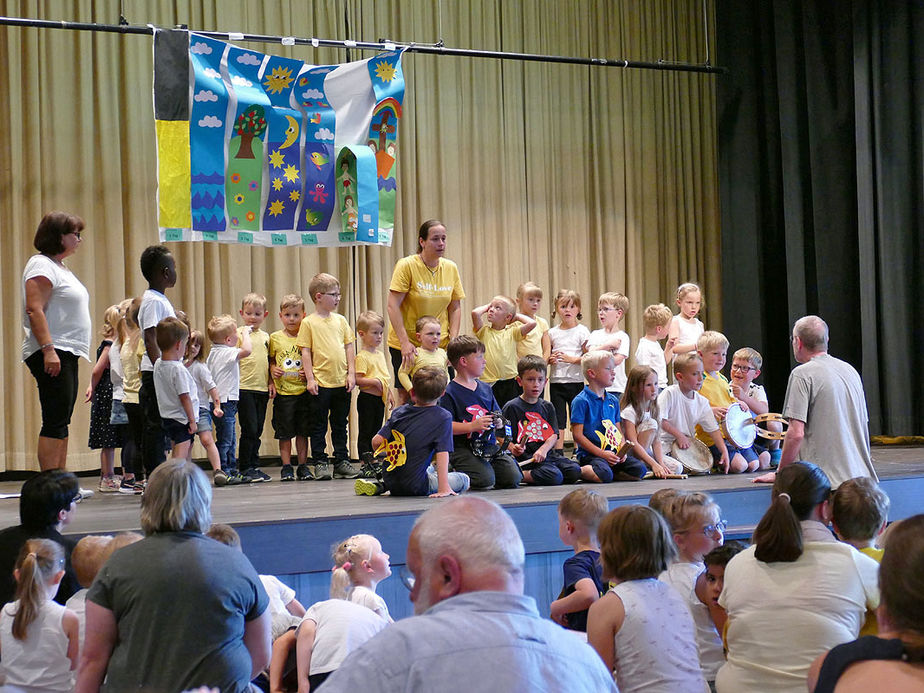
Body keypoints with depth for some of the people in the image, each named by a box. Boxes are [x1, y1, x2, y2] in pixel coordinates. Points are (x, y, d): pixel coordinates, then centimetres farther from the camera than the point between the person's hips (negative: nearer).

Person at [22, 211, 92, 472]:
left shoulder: (60, 267, 21)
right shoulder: (41, 266, -9)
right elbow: (34, 310, -19)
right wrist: (48, 349, -27)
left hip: (67, 354, 10)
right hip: (52, 354, -10)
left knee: (61, 424, 9)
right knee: (55, 423, -12)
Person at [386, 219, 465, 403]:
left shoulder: (451, 268, 4)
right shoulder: (407, 265, -10)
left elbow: (455, 307, 8)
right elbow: (393, 306, -13)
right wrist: (405, 342, -20)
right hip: (407, 345, -4)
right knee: (406, 396, 0)